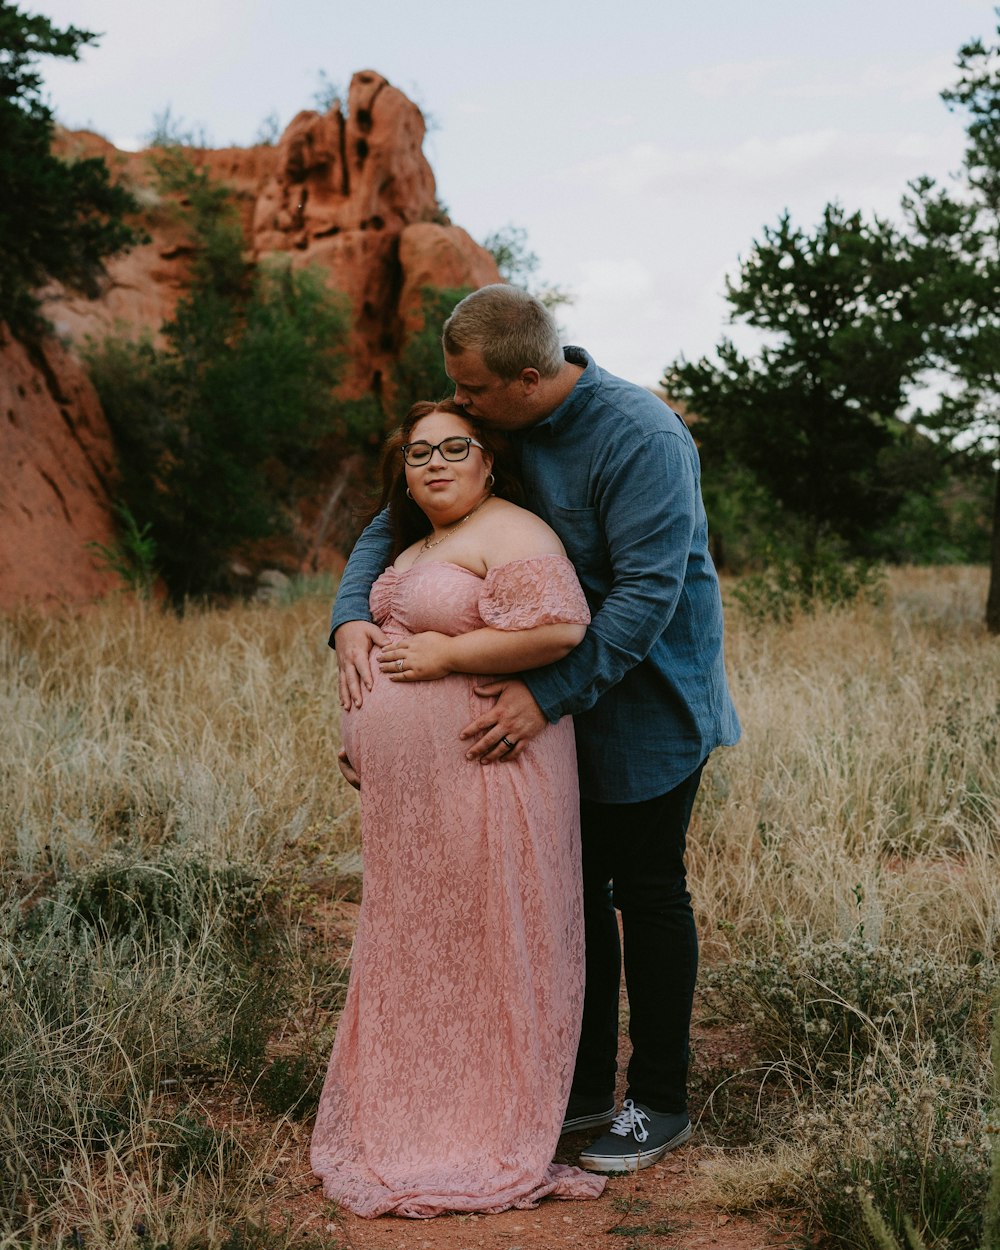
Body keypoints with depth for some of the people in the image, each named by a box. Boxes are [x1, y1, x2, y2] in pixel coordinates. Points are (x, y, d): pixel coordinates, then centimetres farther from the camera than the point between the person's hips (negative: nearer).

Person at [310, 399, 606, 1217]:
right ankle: (420, 1113, 28)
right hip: (410, 787, 10)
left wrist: (449, 654, -20)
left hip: (483, 777, -9)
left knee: (485, 944, -2)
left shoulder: (508, 533, -10)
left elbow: (559, 627, -25)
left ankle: (492, 1135, 10)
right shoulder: (415, 545, 20)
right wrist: (360, 732, 22)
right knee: (417, 945, 15)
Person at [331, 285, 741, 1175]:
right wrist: (352, 615, -12)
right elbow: (397, 521, 6)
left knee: (647, 893, 2)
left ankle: (661, 1103, 17)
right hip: (563, 707, 7)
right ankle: (587, 1086, 25)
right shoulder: (491, 431, 0)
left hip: (646, 704, -7)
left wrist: (548, 694, -30)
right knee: (575, 889, 11)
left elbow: (649, 590, -27)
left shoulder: (640, 438, -23)